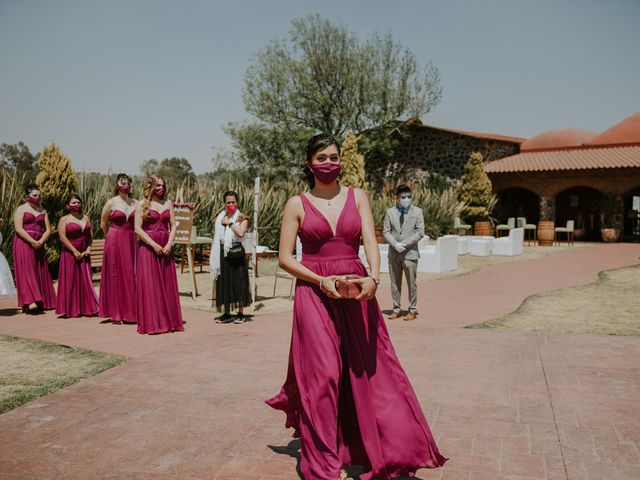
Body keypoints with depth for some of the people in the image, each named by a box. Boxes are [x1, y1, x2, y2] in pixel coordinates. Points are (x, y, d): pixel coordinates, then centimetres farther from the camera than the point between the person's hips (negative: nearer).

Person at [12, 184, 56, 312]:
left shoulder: (43, 211, 15)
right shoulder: (21, 209, 1)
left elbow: (48, 230, 9)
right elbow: (18, 229, -11)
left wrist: (40, 241, -9)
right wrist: (33, 242, -18)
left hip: (39, 245, 5)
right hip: (24, 244, -5)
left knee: (41, 272, 3)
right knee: (27, 271, -12)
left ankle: (42, 302, 6)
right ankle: (30, 301, -19)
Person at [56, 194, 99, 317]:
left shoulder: (86, 218, 12)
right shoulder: (64, 219, -3)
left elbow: (90, 235, 13)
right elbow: (62, 238, -11)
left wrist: (88, 249, -2)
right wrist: (75, 251, -15)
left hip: (84, 254, 5)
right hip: (70, 254, -5)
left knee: (85, 280, 4)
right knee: (71, 281, -2)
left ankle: (86, 308, 9)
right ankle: (71, 310, 5)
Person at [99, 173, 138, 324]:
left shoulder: (136, 203, 7)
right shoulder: (111, 203, -1)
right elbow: (103, 224, 7)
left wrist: (129, 236, 9)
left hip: (131, 242, 3)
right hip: (114, 242, -3)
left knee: (131, 276, 4)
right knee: (115, 276, 1)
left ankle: (130, 312, 12)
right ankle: (116, 314, 8)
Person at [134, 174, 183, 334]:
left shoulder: (168, 203, 11)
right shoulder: (142, 204, 0)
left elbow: (173, 226, 8)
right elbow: (138, 229, -7)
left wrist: (169, 244, -7)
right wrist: (154, 245, -14)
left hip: (165, 247, 4)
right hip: (147, 247, -4)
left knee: (167, 284, 5)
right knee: (149, 284, -3)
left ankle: (169, 321, 12)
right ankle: (151, 323, 3)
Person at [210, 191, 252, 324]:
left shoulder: (242, 218, -1)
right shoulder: (220, 217, 13)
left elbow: (241, 233, -19)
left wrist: (230, 222, -12)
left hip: (236, 253, -4)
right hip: (223, 253, 4)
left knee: (238, 281, -1)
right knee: (224, 282, 7)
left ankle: (241, 313, 9)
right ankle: (226, 314, 16)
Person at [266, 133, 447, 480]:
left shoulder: (357, 197, 8)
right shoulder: (297, 204, 3)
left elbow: (370, 243, -3)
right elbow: (285, 258, -1)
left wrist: (373, 277, -22)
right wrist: (322, 281, -14)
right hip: (315, 294, -2)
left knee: (370, 372, 4)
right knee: (322, 376, 0)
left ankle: (388, 451, 22)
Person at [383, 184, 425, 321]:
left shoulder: (417, 212, 3)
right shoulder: (390, 212, 8)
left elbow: (420, 232, -3)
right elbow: (386, 231, 6)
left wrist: (404, 244, -12)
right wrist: (395, 244, -11)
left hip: (410, 253, -2)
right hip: (393, 253, 2)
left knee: (411, 283, 1)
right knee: (395, 282, 7)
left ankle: (412, 310, 11)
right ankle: (396, 309, 17)